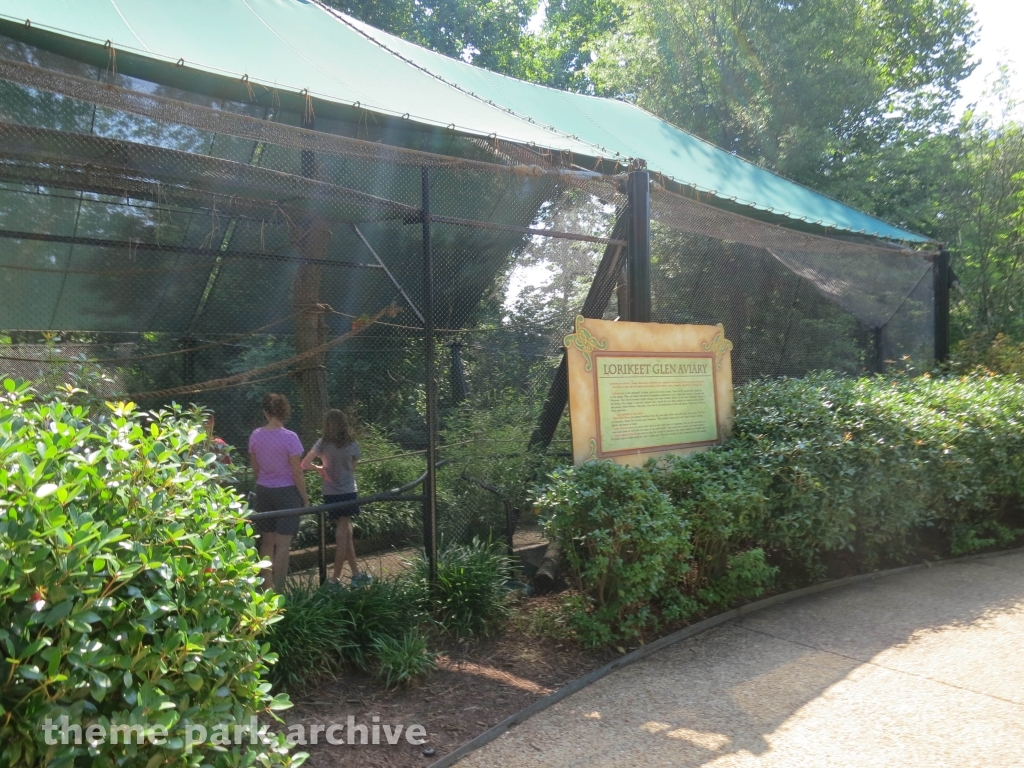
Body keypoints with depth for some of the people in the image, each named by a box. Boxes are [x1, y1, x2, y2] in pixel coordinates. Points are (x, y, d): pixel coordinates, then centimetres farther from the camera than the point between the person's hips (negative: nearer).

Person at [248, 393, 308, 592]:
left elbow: (255, 470, 8)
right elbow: (297, 473, -12)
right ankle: (278, 592, 2)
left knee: (267, 542, 14)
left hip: (263, 491, 5)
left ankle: (267, 588, 22)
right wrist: (305, 499, -3)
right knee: (283, 545, 0)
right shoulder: (290, 437, -15)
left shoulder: (255, 436, -1)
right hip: (287, 492, -5)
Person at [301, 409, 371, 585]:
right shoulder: (352, 444, -5)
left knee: (346, 533, 13)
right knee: (342, 535, 4)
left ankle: (356, 574, 21)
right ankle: (336, 579, 3)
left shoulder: (322, 443, -5)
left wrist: (319, 468, 4)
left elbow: (305, 464, -13)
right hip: (347, 492, -2)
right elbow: (353, 467, 1)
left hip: (330, 494, 2)